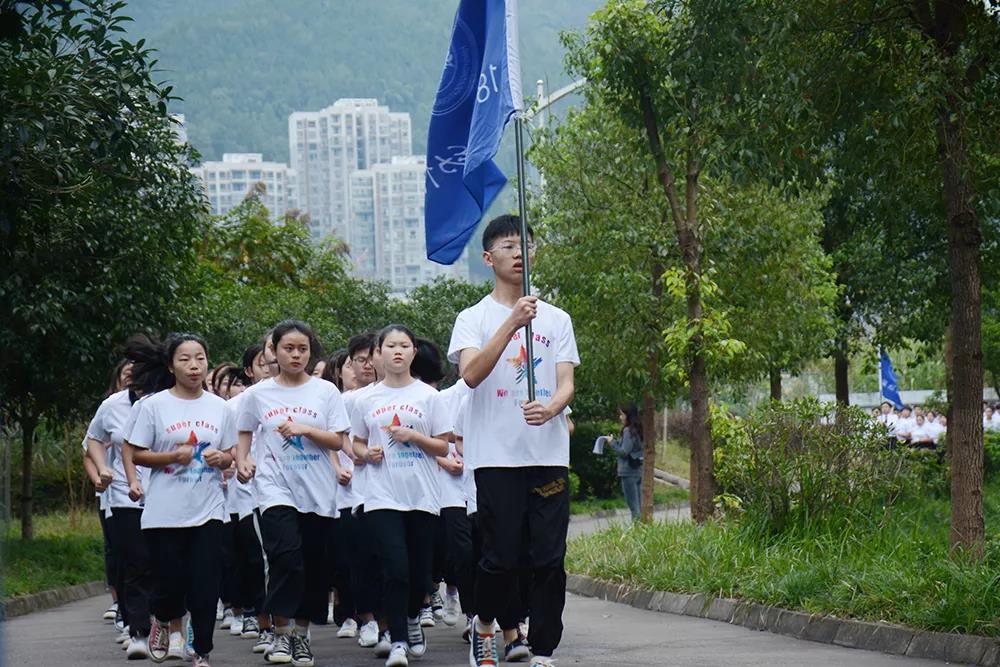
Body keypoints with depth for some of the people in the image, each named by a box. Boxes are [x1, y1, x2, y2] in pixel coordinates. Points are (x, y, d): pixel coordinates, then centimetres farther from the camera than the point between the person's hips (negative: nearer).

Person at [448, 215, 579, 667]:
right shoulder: (473, 319, 4)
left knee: (549, 560, -2)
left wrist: (551, 406, -19)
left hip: (549, 455, 3)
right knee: (502, 557, -4)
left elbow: (566, 383, 5)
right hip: (497, 456, -2)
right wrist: (512, 323, -24)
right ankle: (484, 623, 24)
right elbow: (471, 374, -14)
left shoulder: (556, 320, 13)